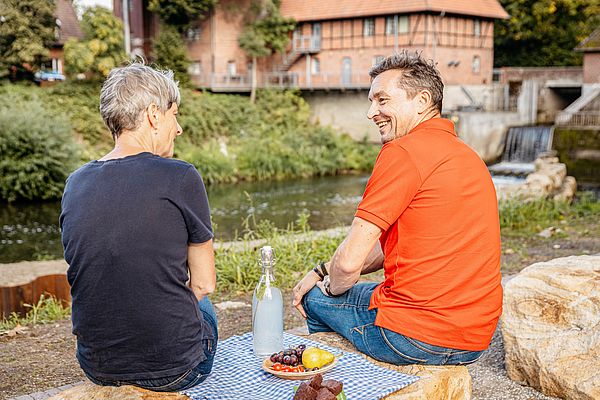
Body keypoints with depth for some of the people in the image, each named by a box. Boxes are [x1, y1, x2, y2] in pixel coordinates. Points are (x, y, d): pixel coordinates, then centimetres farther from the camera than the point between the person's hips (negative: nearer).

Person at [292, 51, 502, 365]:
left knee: (315, 297, 17)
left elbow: (349, 262, -17)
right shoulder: (467, 155, 13)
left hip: (416, 337, -9)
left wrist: (331, 286, 6)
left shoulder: (403, 152, -16)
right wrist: (322, 272, 16)